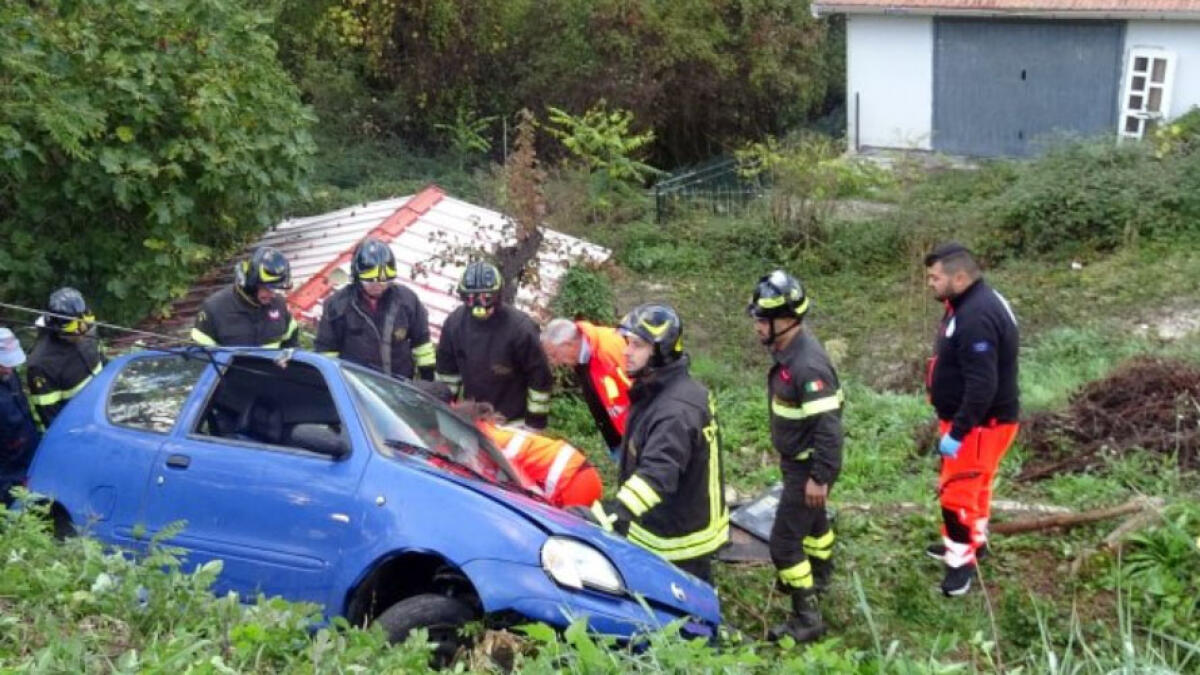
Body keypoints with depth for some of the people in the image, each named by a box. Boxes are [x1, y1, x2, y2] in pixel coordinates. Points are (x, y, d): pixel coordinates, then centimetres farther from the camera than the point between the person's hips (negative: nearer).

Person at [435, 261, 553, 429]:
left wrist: (536, 422, -12)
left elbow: (539, 377, -15)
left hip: (513, 421, -5)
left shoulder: (520, 327, -22)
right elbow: (446, 370, 8)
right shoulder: (455, 322, -7)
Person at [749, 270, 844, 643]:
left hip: (808, 467, -10)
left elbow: (828, 425, -30)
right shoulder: (787, 350, 0)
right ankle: (819, 576, 53)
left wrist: (820, 477, -25)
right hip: (796, 459, 10)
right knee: (812, 520, 30)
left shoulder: (808, 364, -31)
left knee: (784, 541, -6)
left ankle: (807, 618, 6)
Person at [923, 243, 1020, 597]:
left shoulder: (976, 318, -29)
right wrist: (955, 424, 21)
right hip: (976, 418, 10)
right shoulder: (972, 302, 5)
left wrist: (957, 432, -27)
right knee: (972, 485, 24)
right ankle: (972, 541, 41)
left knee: (957, 491, -2)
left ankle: (962, 560, 11)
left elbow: (983, 386, -32)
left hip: (981, 423, -10)